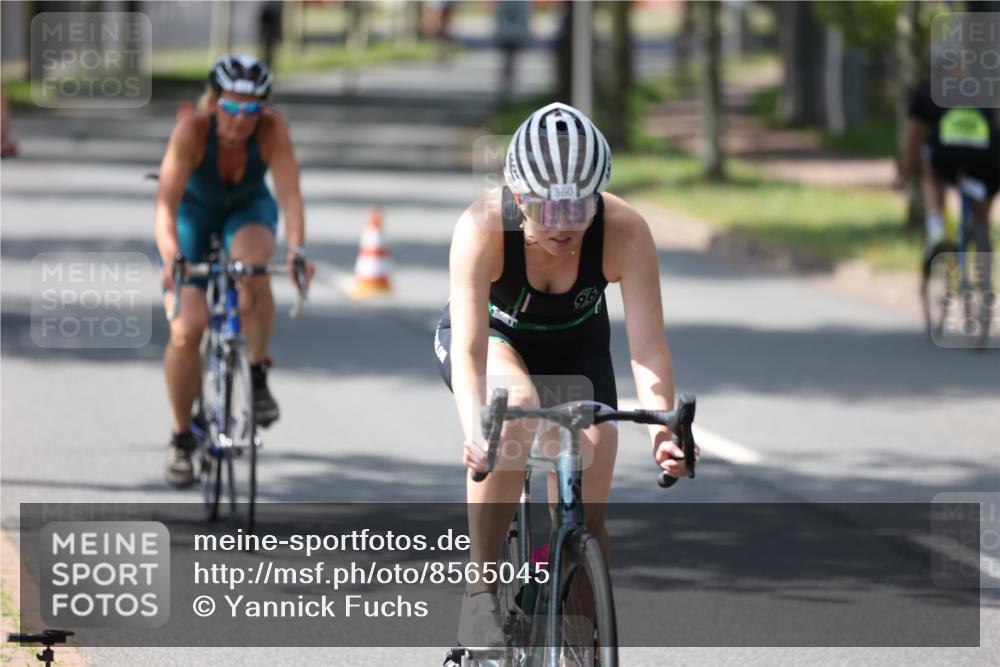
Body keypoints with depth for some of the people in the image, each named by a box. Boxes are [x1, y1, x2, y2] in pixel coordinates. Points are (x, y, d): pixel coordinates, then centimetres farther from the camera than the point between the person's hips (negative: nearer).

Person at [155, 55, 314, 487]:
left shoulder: (272, 128, -29)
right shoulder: (192, 129, -33)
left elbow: (290, 193, -36)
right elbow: (167, 200, -39)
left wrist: (296, 249, -53)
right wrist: (171, 258, -54)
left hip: (248, 210, 0)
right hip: (194, 212, 0)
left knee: (252, 266, -36)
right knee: (186, 329, -13)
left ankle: (258, 374, -16)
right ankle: (181, 438, 6)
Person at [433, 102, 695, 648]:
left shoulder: (624, 232, -33)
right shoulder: (482, 228, -36)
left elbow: (648, 346, -37)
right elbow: (470, 349, -43)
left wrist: (662, 429, -53)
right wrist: (475, 432, -60)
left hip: (574, 349, 2)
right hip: (494, 336, -2)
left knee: (586, 518, -10)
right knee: (516, 406, -36)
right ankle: (480, 592, -25)